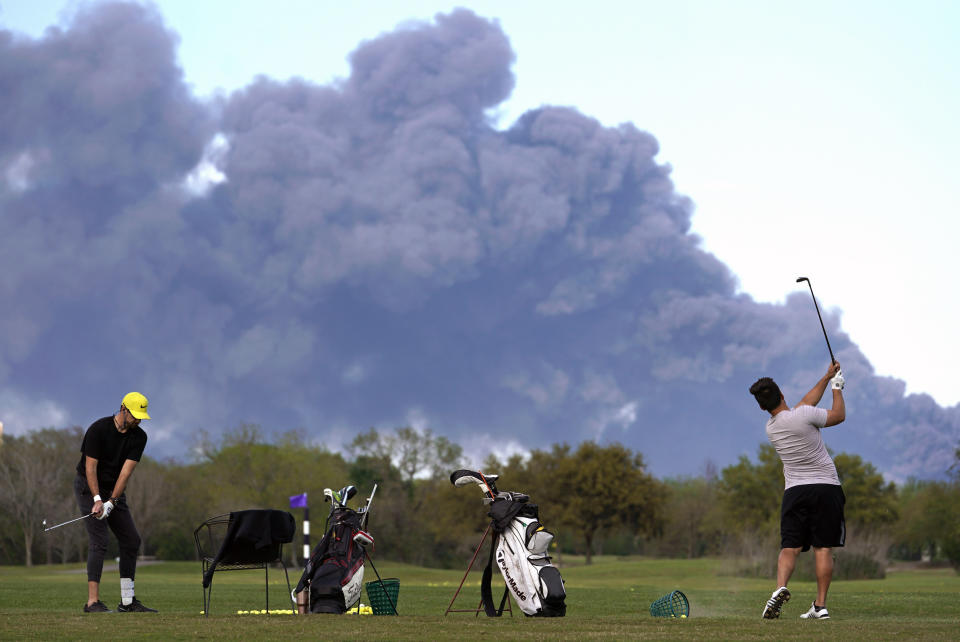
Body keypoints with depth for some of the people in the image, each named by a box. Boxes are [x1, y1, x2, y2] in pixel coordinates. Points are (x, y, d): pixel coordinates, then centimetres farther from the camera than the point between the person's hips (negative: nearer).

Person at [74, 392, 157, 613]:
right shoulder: (98, 429, -19)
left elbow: (126, 471, -13)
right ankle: (92, 602, -20)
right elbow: (90, 466, -19)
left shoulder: (139, 436, -5)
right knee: (99, 541, -17)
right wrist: (97, 499, -28)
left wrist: (111, 502, -22)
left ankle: (127, 601, 8)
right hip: (89, 488, -6)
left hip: (115, 491, 6)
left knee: (131, 540, 2)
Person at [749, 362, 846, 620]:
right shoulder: (803, 416, -12)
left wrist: (826, 377, 25)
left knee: (790, 546, -1)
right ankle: (820, 605, -2)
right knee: (823, 548, 1)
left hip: (795, 490, 3)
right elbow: (839, 415, 4)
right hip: (826, 487, -3)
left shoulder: (771, 427, 8)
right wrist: (837, 386, 20)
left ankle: (780, 587, -28)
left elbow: (805, 403, 21)